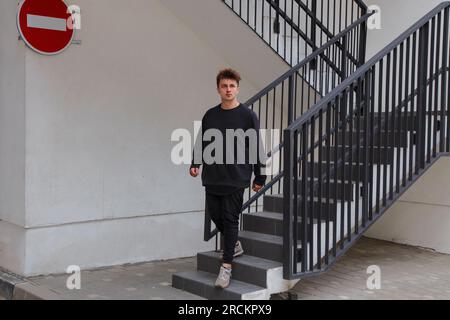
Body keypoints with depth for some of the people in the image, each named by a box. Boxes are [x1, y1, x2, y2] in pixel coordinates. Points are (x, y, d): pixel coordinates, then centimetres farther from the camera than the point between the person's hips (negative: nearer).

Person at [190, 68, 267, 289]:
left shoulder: (248, 116, -4)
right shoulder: (210, 115, 9)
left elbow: (257, 148, -2)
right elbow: (201, 142, 16)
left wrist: (259, 177, -1)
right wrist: (195, 163, 3)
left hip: (235, 179, -4)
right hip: (212, 178, 5)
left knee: (230, 219, -2)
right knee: (215, 215, 10)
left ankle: (226, 266, 5)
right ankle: (234, 246, 35)